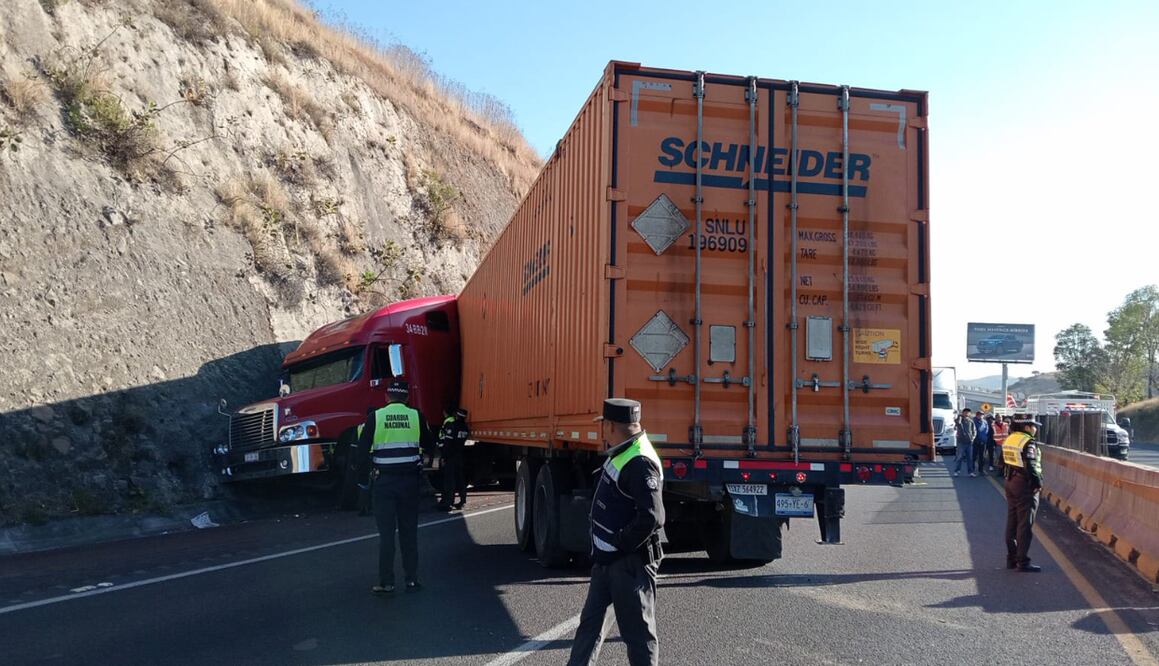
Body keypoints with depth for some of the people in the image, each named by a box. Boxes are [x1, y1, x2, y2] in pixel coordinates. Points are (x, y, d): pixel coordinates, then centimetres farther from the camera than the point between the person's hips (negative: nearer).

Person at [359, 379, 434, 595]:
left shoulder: (375, 417, -5)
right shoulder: (416, 416, -1)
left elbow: (363, 447, -4)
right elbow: (427, 443, 10)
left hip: (383, 480, -1)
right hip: (410, 479, 1)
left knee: (386, 532, 3)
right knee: (409, 531, 9)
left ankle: (386, 582, 3)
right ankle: (412, 579, 11)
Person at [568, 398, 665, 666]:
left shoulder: (639, 463, -23)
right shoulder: (621, 454, 9)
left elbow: (651, 516, -31)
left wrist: (621, 544, -19)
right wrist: (603, 548, 14)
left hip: (629, 563, -10)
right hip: (607, 559, 10)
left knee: (638, 631, 3)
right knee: (590, 621, 19)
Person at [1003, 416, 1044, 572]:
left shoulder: (1009, 439, 8)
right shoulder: (1028, 443, -18)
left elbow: (1003, 462, 14)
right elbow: (1031, 466, -23)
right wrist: (1038, 483, -13)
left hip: (1010, 483, 9)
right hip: (1025, 485, -9)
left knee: (1012, 522, 13)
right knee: (1025, 524, -3)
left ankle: (1011, 559, 19)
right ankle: (1022, 562, -1)